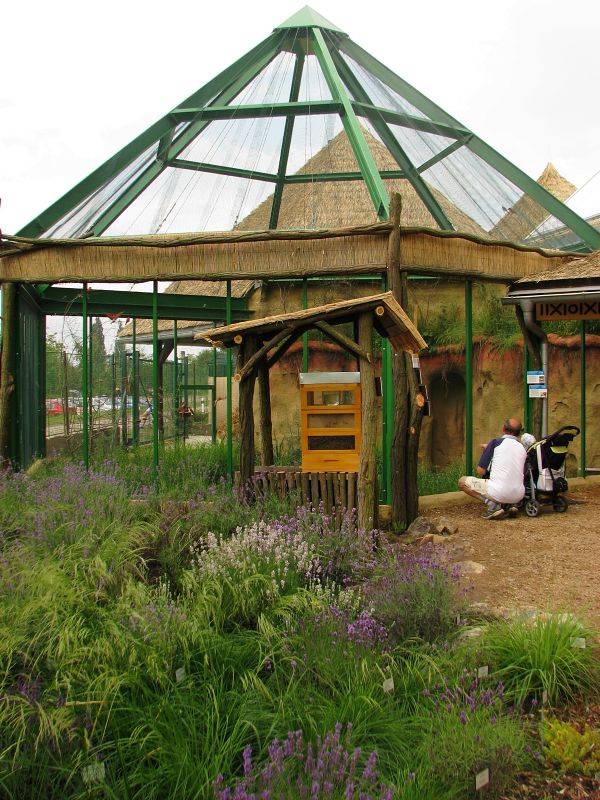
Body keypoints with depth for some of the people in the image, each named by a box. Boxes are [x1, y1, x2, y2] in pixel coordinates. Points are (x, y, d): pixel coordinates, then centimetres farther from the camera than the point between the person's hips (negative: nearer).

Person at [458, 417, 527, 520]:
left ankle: (493, 505, -4)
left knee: (463, 481, 10)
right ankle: (512, 505, 11)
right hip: (518, 496, 7)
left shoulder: (496, 442, -2)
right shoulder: (522, 448, 14)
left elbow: (481, 471, -4)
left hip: (499, 493, -6)